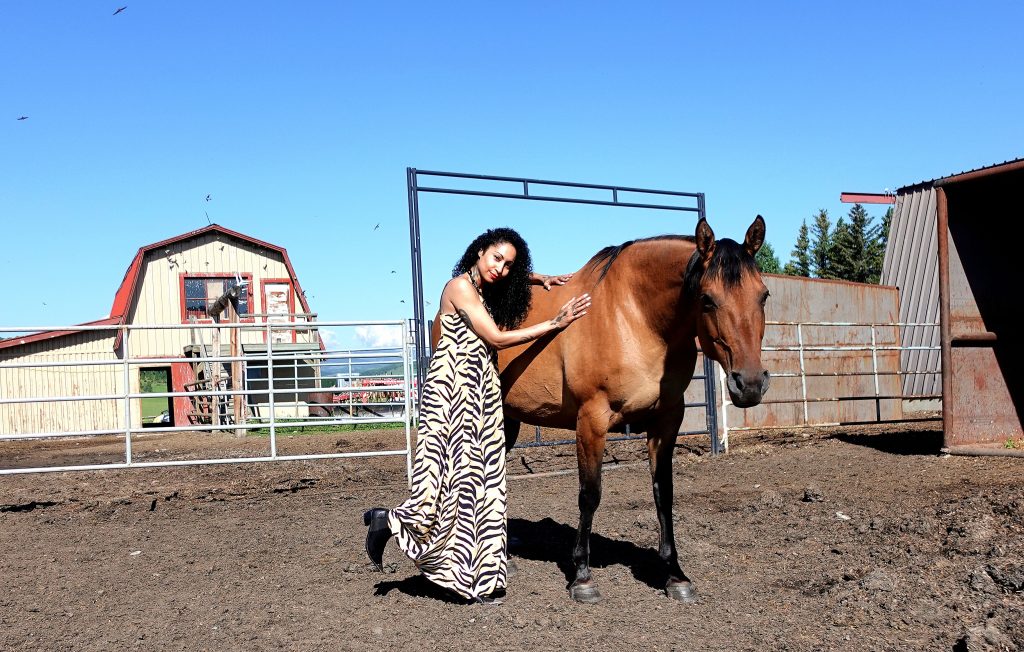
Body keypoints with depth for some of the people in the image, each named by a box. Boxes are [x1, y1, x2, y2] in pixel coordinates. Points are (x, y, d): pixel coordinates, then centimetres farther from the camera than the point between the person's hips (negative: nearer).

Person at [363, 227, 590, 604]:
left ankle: (479, 579, 9)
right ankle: (387, 522, 10)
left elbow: (514, 275, 38)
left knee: (481, 481, 5)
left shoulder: (486, 290, 15)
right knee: (456, 477, -12)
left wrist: (541, 279, 18)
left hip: (479, 395, 9)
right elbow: (496, 338, -14)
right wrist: (556, 323, -13)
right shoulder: (461, 287, -10)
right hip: (452, 392, -9)